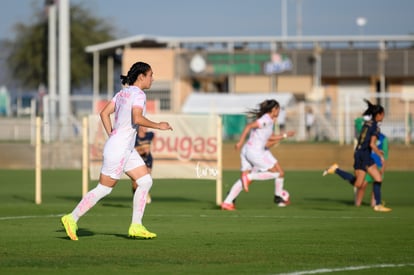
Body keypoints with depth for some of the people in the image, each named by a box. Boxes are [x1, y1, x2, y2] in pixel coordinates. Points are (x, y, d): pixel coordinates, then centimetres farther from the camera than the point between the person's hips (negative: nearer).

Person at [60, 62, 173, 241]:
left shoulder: (123, 92, 11)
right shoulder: (138, 94, -14)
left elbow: (104, 113, 12)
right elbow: (137, 118, -29)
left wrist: (112, 137, 14)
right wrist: (158, 126, -17)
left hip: (127, 149, 10)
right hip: (119, 149, -10)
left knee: (145, 181, 8)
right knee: (104, 189, -2)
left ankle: (136, 226, 8)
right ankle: (72, 219, 6)